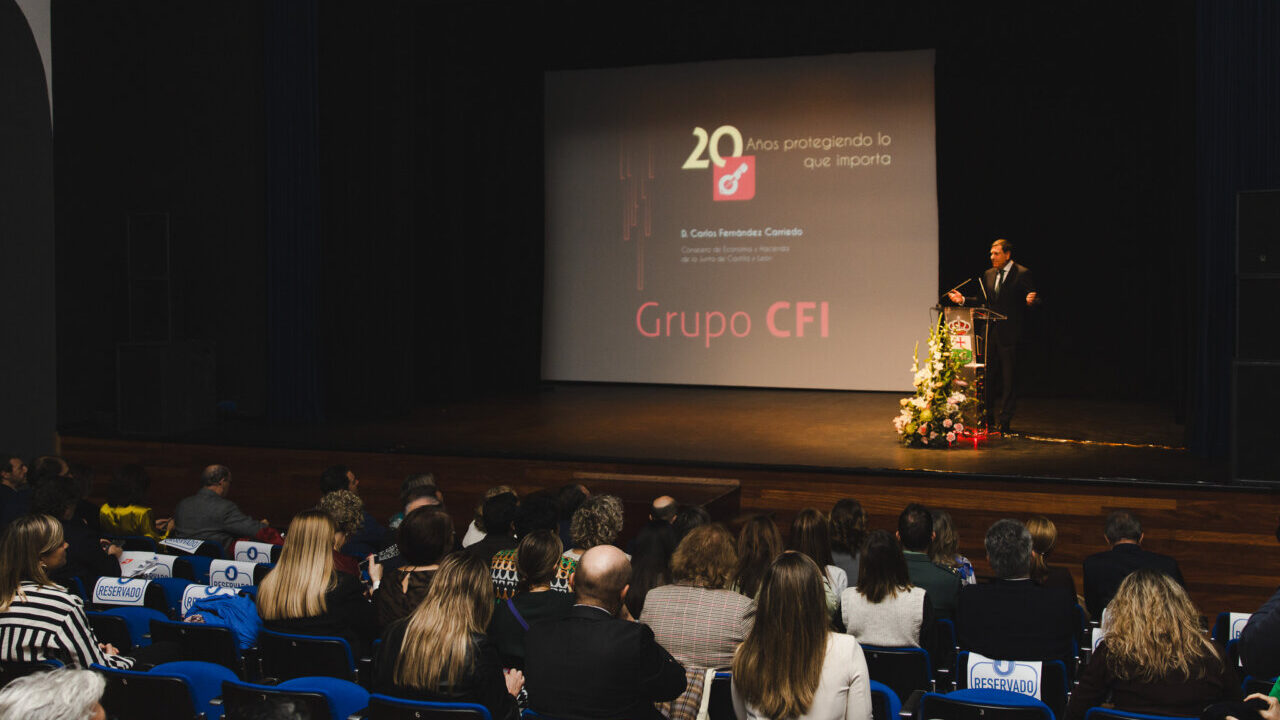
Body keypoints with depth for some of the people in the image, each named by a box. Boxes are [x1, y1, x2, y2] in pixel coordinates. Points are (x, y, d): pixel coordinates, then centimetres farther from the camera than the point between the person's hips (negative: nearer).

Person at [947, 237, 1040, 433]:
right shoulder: (989, 274, 13)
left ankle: (1005, 421, 7)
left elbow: (1035, 300, -9)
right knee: (988, 376, 12)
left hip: (1009, 334, -6)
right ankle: (988, 417, 23)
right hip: (990, 334, 6)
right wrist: (963, 300, 6)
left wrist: (1031, 300, -32)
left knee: (1009, 379, 0)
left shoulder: (1022, 274, -5)